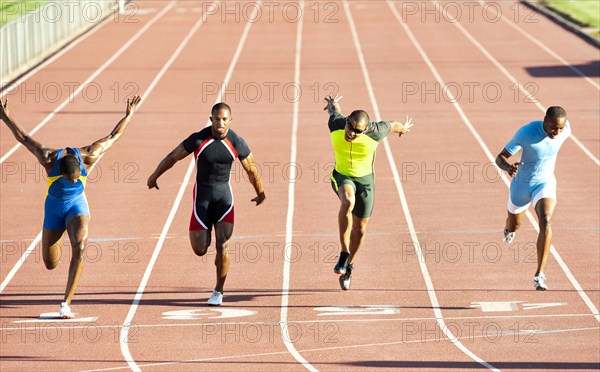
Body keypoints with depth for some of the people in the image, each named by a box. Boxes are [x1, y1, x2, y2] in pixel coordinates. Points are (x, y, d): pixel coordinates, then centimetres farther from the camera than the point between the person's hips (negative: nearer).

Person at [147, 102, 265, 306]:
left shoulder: (237, 143, -9)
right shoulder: (198, 140, -14)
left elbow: (251, 170, 6)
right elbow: (173, 157, 0)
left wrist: (260, 194, 18)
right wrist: (154, 176, 11)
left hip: (223, 194, 0)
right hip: (202, 194, 0)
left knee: (222, 246, -13)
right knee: (200, 249, -3)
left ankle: (218, 291, 2)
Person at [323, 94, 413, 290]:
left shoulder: (374, 132, -25)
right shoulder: (336, 125, -21)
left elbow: (393, 125, -2)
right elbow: (334, 110, 4)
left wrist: (403, 128, 22)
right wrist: (333, 103, 29)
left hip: (365, 179, 1)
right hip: (341, 176, -1)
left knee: (360, 229, 10)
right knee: (347, 202, -35)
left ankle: (348, 266, 35)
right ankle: (344, 254, -27)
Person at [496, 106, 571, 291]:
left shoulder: (565, 129, -17)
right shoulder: (526, 133, -29)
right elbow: (500, 157, -24)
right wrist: (508, 167, -48)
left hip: (545, 183, 1)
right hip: (521, 184, -1)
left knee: (545, 222, -26)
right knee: (515, 225, 23)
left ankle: (539, 275, -23)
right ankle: (508, 228, 65)